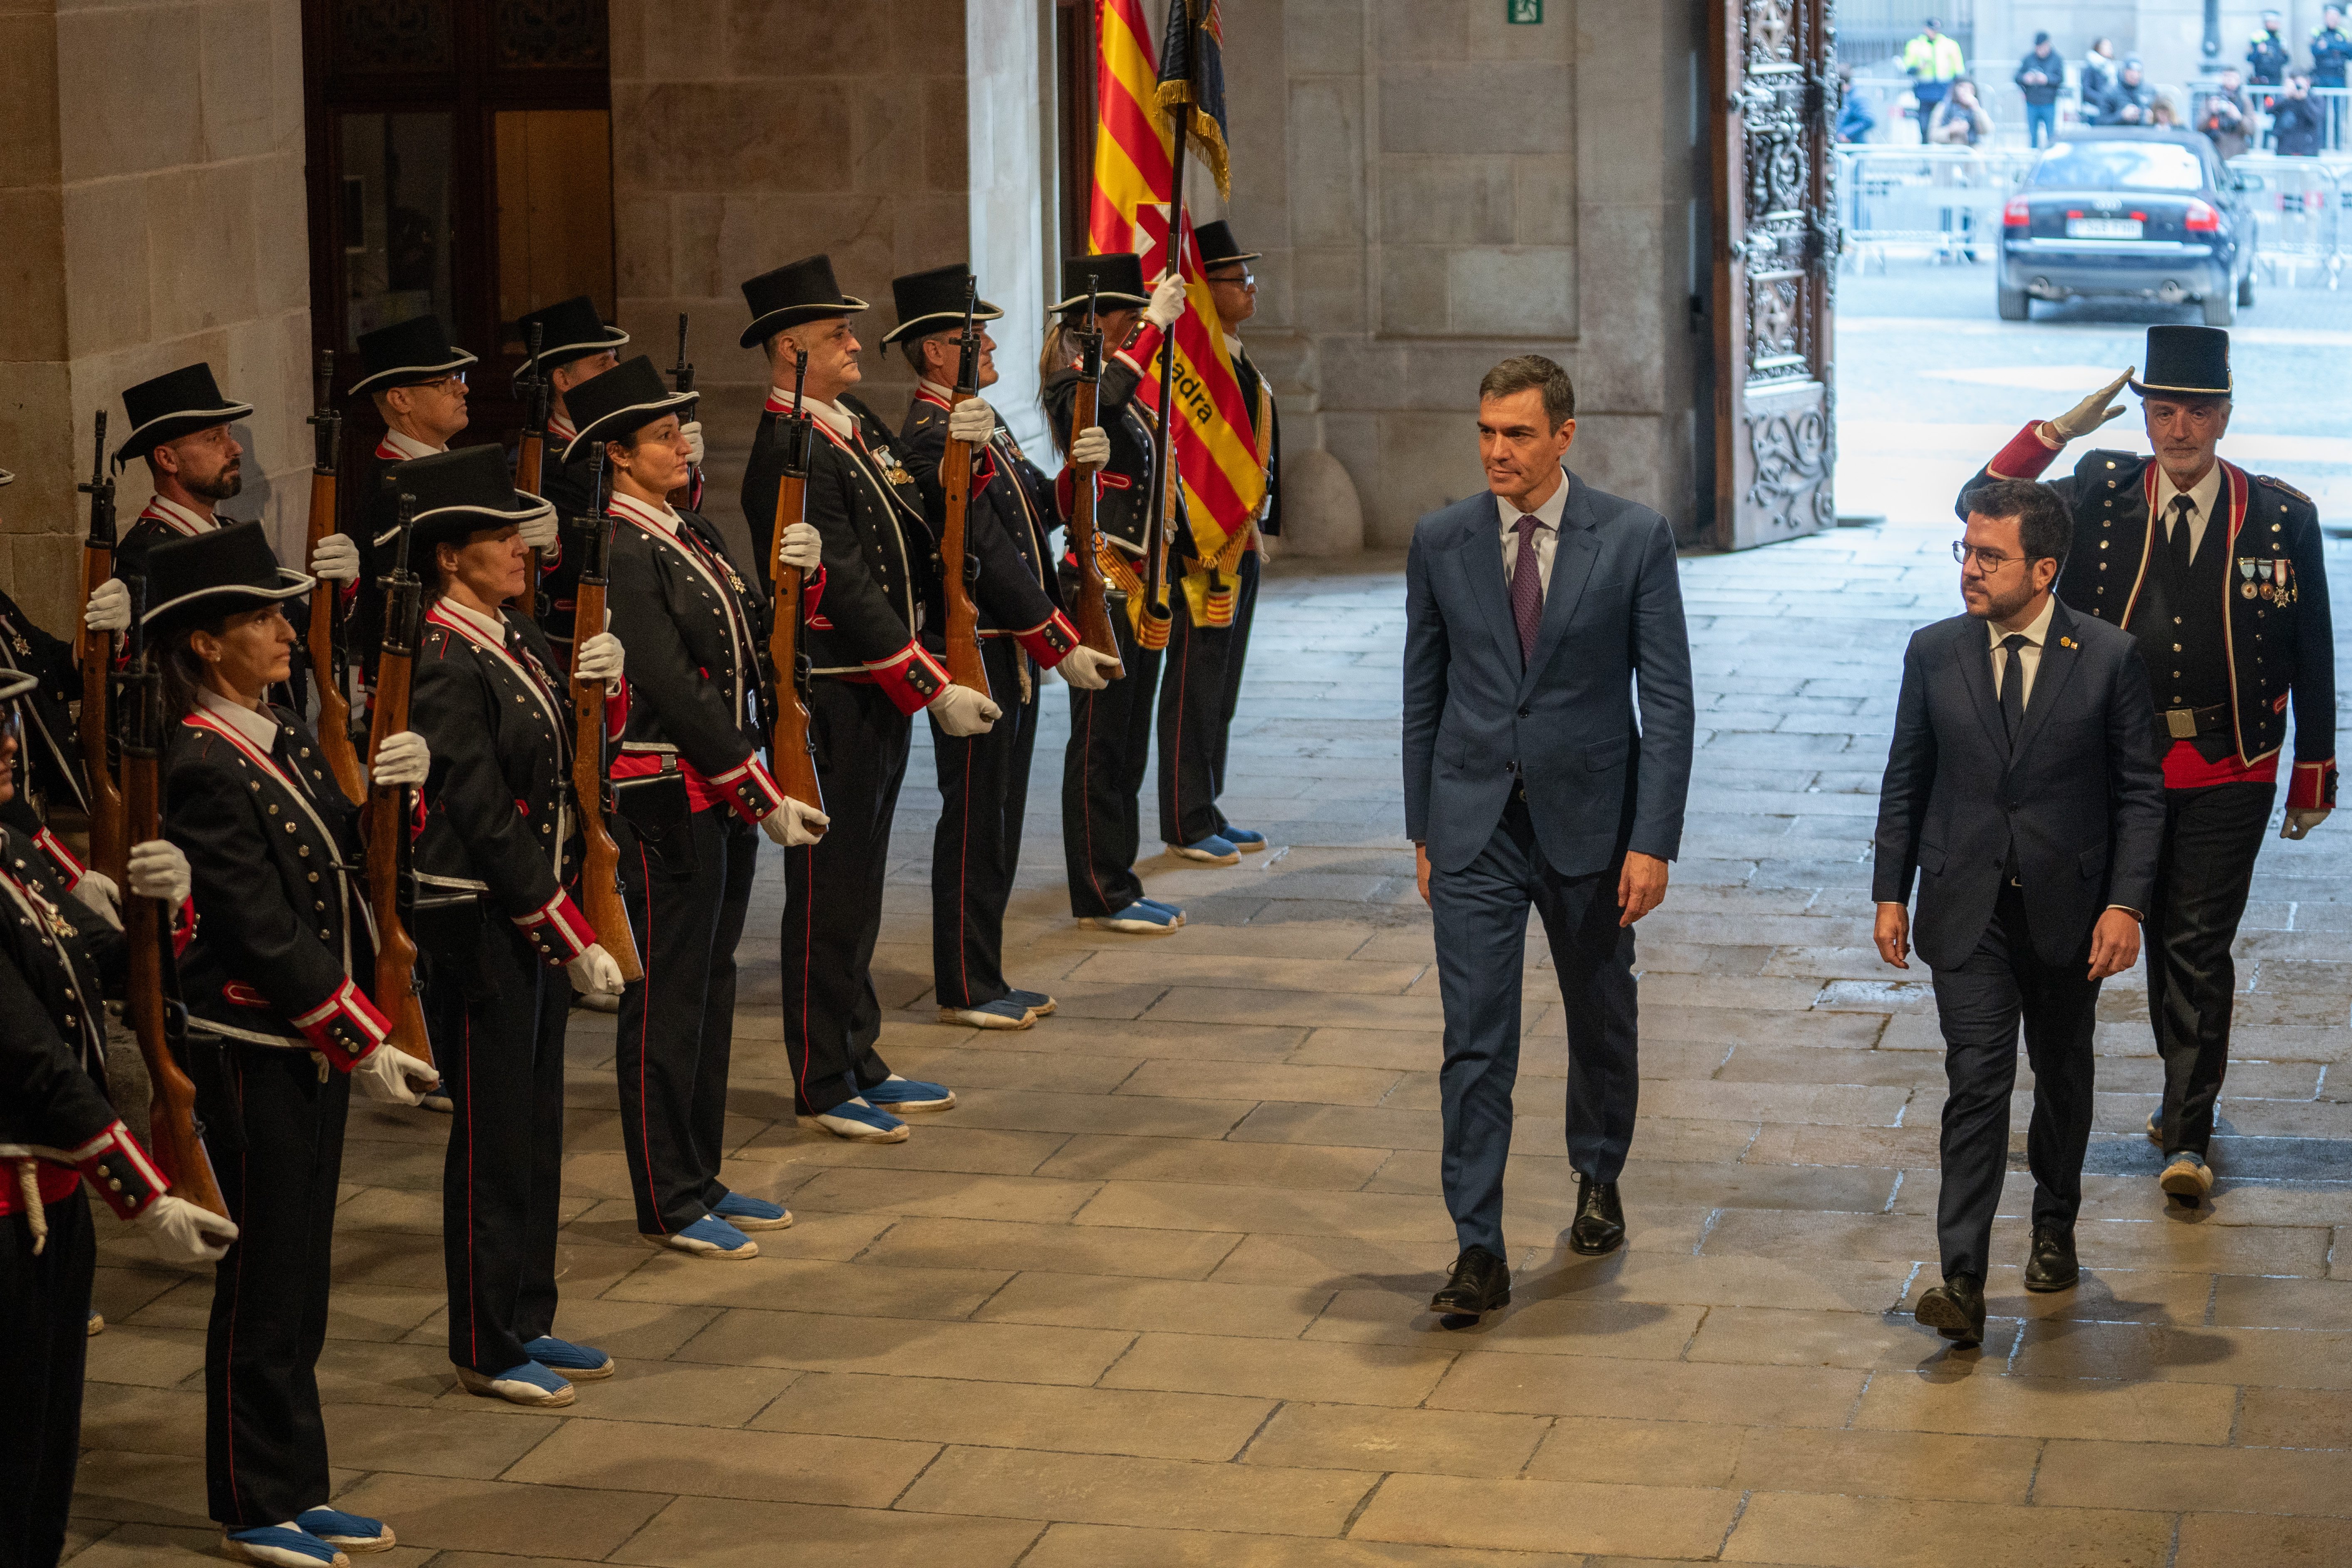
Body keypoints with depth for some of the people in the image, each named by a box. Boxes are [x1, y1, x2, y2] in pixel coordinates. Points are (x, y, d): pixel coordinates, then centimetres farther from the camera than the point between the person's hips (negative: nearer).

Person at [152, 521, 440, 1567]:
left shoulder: (284, 738, 10)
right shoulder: (202, 768, -18)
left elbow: (344, 869, 13)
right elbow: (263, 932, -21)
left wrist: (389, 789, -5)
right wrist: (363, 1043, -19)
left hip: (314, 1045, 9)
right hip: (252, 1056, -9)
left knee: (302, 1277, 15)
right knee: (265, 1280, 0)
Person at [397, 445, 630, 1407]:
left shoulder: (511, 636, 9)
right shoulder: (443, 662, -18)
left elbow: (560, 764, 14)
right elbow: (485, 817, -20)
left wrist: (600, 682, -6)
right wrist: (574, 938, -19)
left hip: (534, 911, 9)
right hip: (477, 922, -9)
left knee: (536, 1121, 16)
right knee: (493, 1134, 1)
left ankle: (527, 1323, 27)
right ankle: (486, 1351, 11)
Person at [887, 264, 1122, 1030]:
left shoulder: (980, 421, 15)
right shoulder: (932, 440, -18)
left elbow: (1037, 507, 18)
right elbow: (991, 558, -21)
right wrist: (1062, 646, -19)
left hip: (1012, 654, 10)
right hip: (974, 654, -10)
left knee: (1000, 816, 14)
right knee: (975, 820, -3)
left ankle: (984, 977, 22)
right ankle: (965, 989, 5)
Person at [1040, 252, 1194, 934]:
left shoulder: (1126, 392, 17)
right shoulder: (1073, 387, -12)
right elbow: (1107, 398, -37)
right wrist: (1158, 324, -31)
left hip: (1138, 583, 10)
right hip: (1102, 583, -10)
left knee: (1129, 742, 12)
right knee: (1101, 741, -5)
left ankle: (1114, 884, 18)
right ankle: (1101, 894, 0)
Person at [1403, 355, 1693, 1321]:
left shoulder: (1634, 540, -7)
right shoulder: (1440, 543, 0)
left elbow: (1668, 699, -6)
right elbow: (1424, 694, 8)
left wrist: (1653, 841, -12)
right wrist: (1422, 830, 7)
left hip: (1590, 822, 0)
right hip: (1475, 826, 1)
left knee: (1601, 1020, 17)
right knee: (1475, 1040, -6)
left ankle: (1598, 1181, 42)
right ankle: (1479, 1251, -4)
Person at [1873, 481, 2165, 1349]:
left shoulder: (2110, 657, -7)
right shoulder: (1934, 652, 0)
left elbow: (2140, 791, -3)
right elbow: (1905, 781, 8)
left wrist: (2125, 902, -11)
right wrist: (1892, 893, 5)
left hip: (2066, 910, 0)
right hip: (1967, 909, 0)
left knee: (2062, 1075, 16)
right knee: (1976, 1082, -10)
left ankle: (2054, 1230, 38)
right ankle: (1962, 1279, -15)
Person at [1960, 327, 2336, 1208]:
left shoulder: (2281, 517, -3)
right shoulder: (2101, 497, 1)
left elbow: (2313, 655, 3)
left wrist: (2315, 775, 5)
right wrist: (2064, 426, -13)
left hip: (2227, 775, -2)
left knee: (2200, 945, -4)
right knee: (2163, 940, 12)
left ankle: (2187, 1135, 2)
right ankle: (2188, 1096, 28)